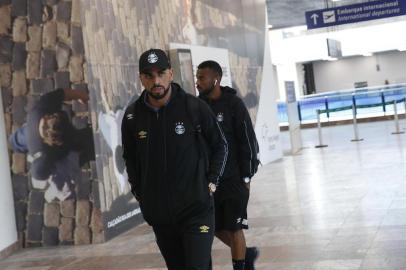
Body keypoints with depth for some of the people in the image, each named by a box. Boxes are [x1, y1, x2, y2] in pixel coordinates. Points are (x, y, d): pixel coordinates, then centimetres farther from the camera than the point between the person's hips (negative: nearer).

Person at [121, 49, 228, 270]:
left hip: (196, 208, -3)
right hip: (157, 213, 4)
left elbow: (220, 146, 4)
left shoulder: (195, 108, -9)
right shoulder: (132, 116, 0)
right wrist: (139, 192, 9)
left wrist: (211, 184, -3)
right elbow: (129, 158, 16)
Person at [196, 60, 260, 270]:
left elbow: (248, 141, -9)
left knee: (234, 227, -1)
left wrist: (247, 176, -12)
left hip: (234, 179, -5)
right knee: (217, 228, 10)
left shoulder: (234, 104, -9)